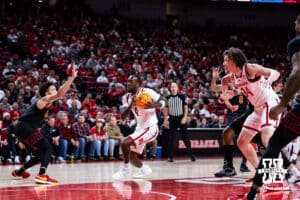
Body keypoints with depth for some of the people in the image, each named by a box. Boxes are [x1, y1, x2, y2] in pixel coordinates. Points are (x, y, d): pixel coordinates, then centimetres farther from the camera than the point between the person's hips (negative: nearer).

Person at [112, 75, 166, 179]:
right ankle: (144, 169, 36)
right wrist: (131, 104, -21)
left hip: (150, 128, -7)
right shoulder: (127, 97, 4)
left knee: (125, 142, -23)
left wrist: (153, 105, -26)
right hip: (140, 128, 7)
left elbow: (163, 102, -4)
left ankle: (126, 169, -5)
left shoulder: (147, 92, -13)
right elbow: (123, 117, -4)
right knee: (132, 158, 7)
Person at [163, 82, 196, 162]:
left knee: (185, 137, 2)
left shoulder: (182, 96, -3)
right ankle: (170, 156, 2)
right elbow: (166, 109, 11)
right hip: (172, 119, 2)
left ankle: (191, 154, 10)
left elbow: (186, 107, -3)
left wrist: (185, 117, -14)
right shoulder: (168, 98, 4)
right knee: (171, 138, -2)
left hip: (181, 119, -2)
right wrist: (165, 119, 6)